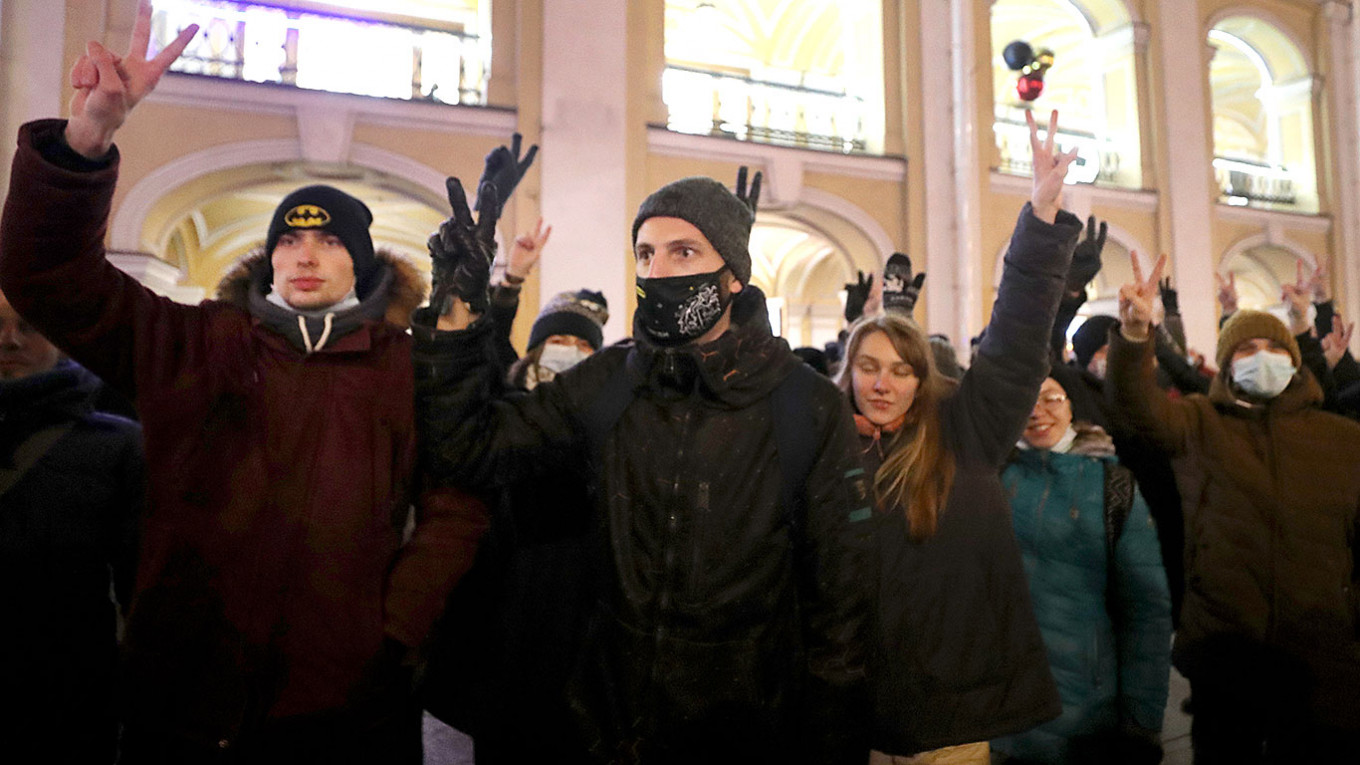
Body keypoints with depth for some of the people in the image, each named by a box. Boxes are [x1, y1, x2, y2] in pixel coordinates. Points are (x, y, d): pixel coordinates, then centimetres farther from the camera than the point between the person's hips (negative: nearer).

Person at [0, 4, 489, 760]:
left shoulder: (411, 367, 1)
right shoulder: (200, 345, 5)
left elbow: (460, 504, -3)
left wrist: (397, 629, -10)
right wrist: (88, 137, -18)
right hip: (184, 694, 2)